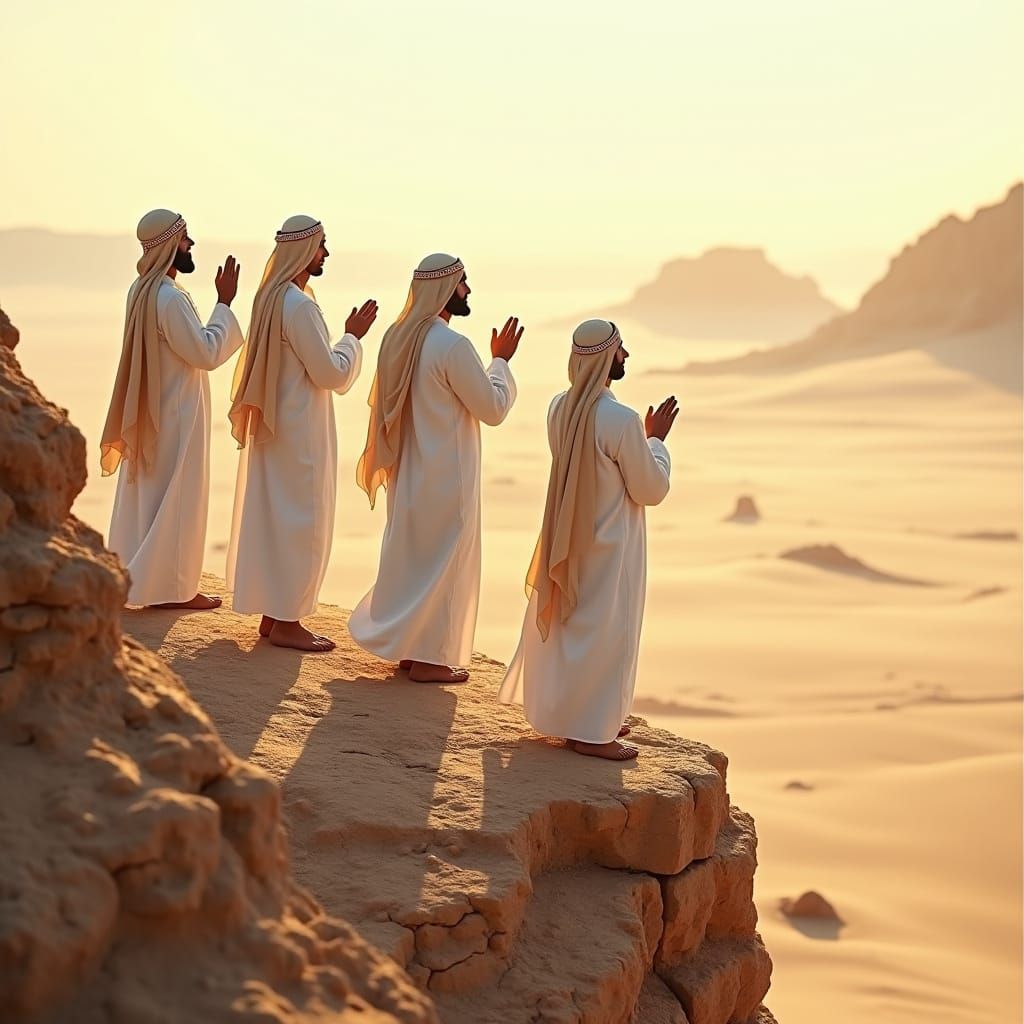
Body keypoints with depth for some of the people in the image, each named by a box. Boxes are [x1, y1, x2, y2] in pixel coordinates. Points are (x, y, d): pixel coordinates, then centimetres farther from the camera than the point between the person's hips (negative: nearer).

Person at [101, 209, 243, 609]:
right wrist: (224, 303, -18)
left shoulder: (142, 289, 7)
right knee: (179, 498, -1)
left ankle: (138, 576, 22)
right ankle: (170, 587, 5)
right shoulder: (170, 298, -24)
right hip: (177, 413, -9)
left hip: (151, 411, 9)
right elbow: (206, 354, -22)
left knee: (147, 494, 15)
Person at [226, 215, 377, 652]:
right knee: (299, 522, -3)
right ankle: (285, 621, 2)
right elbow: (331, 374, -18)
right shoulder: (299, 305, -21)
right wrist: (353, 336, -6)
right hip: (300, 431, -10)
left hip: (275, 425, 10)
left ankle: (274, 613, 20)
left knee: (274, 518, 13)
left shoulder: (271, 297, 9)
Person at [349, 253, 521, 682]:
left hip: (408, 471, 8)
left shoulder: (398, 337, 4)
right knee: (444, 561, 2)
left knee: (411, 556, 17)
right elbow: (493, 408, -14)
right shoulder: (453, 346, -21)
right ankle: (430, 657, 8)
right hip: (445, 477, -8)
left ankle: (408, 646, 25)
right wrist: (501, 361, -1)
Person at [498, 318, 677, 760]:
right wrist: (656, 440, -2)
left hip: (567, 538, 8)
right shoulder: (622, 421, -26)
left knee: (567, 624, 18)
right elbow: (651, 490, -15)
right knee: (602, 633, 4)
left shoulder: (560, 408, -3)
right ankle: (589, 731, 12)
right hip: (609, 545, -8)